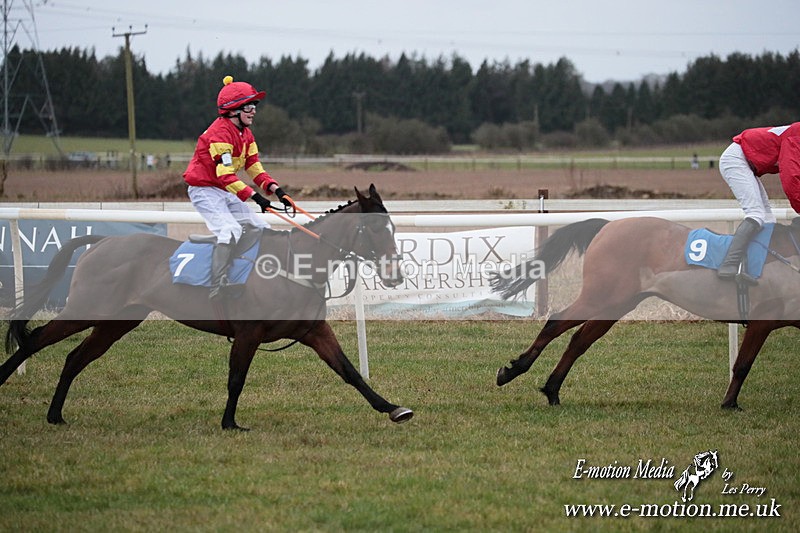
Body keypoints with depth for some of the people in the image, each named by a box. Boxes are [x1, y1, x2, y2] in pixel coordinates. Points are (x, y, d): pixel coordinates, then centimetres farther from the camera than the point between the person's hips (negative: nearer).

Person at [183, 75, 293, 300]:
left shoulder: (245, 134, 9)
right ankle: (217, 287, -35)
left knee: (261, 228, 6)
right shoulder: (220, 132, -22)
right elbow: (225, 174, -30)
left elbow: (254, 167, 7)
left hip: (226, 192, 10)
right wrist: (254, 196, -36)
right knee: (230, 229, -29)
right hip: (205, 190, -10)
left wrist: (275, 189, -10)